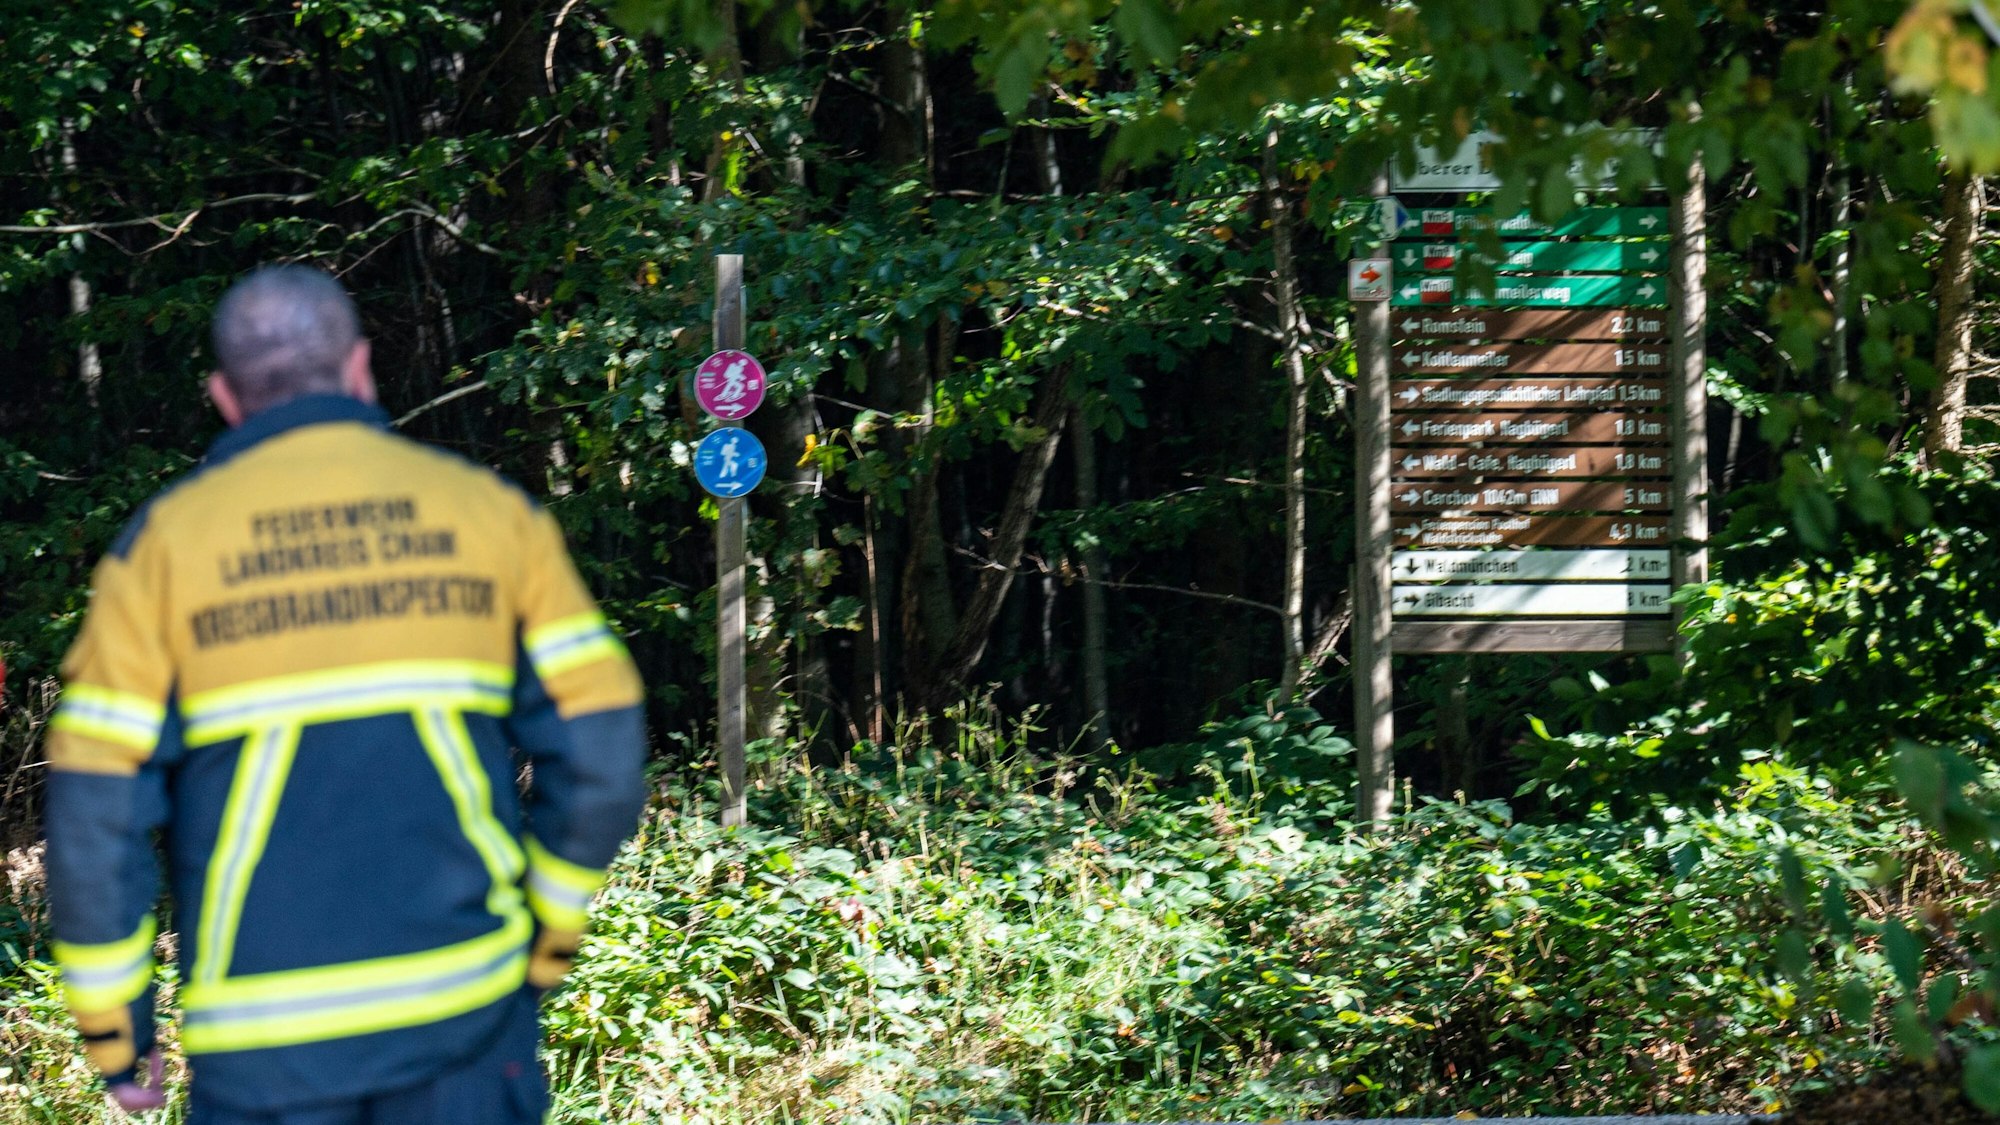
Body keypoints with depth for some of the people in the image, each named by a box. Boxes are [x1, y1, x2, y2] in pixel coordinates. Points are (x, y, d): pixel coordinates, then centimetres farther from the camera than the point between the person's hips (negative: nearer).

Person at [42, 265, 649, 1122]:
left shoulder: (166, 540, 2)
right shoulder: (489, 510, 6)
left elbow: (96, 805, -1)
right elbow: (600, 749, 3)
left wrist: (111, 1022, 7)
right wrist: (549, 936, 15)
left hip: (262, 1036, -1)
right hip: (465, 1012, 1)